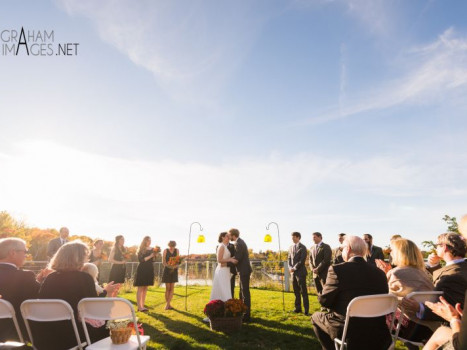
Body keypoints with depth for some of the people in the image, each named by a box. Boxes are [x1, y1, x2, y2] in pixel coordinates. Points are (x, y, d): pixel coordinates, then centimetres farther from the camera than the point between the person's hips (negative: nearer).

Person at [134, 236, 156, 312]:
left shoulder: (152, 249, 11)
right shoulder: (141, 250, -4)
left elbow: (153, 260, 13)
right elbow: (141, 259, -15)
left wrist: (154, 256, -6)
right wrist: (150, 256, -19)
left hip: (149, 270, 6)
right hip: (142, 270, -6)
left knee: (145, 288, 9)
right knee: (140, 288, -5)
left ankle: (142, 305, 14)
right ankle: (139, 306, -4)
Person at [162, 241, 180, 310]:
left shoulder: (177, 250, 4)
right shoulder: (165, 250, -3)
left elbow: (178, 261, 2)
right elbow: (163, 262, -6)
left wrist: (175, 266, -19)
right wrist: (169, 266, -23)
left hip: (174, 271, 2)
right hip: (167, 270, -2)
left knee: (172, 288, -1)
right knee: (168, 288, 1)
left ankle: (167, 304, 3)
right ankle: (168, 304, 9)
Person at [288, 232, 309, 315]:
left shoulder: (302, 247, -6)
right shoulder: (291, 247, 13)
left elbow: (302, 260, -13)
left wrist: (294, 268, -14)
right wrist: (290, 267, -1)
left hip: (300, 272, -6)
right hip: (293, 272, 6)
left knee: (303, 291, -3)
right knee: (296, 291, 9)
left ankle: (306, 309, 2)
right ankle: (298, 308, 17)